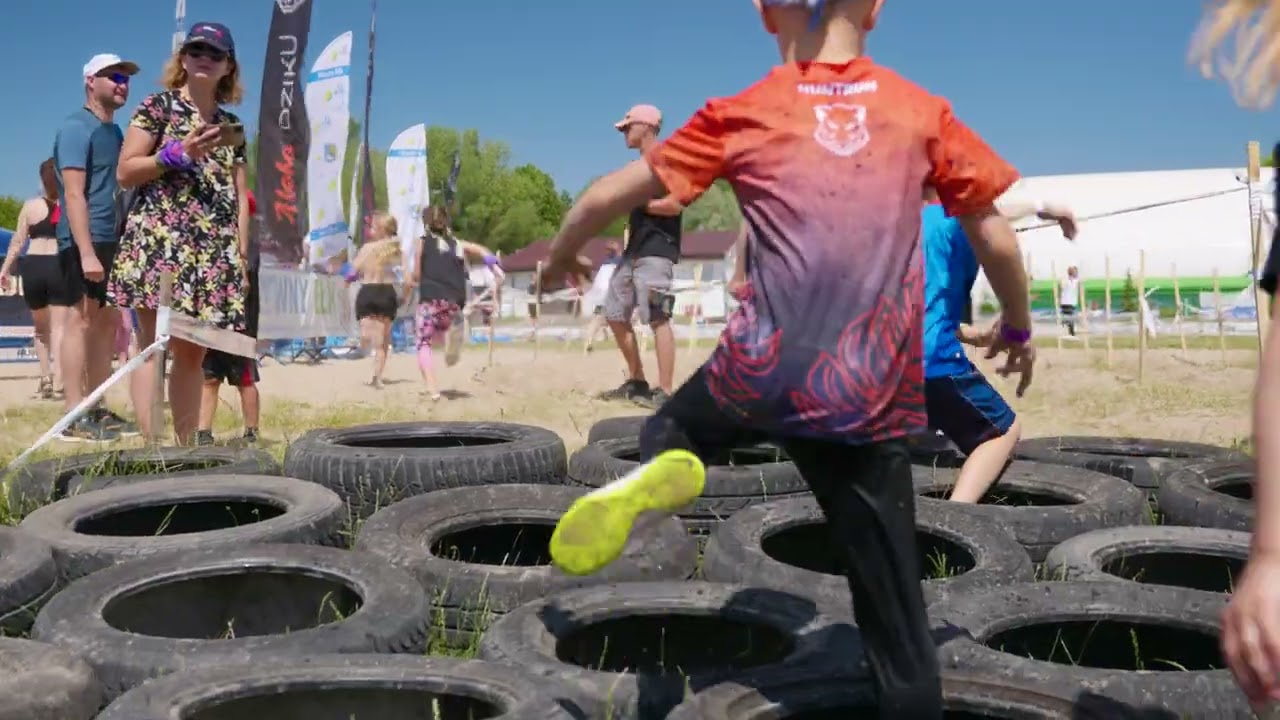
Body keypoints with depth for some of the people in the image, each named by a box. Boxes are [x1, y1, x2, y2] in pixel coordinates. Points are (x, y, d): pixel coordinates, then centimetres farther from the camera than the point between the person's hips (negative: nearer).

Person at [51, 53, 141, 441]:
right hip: (85, 243, -9)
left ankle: (97, 411, 17)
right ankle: (75, 418, -5)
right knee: (80, 322, -7)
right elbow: (74, 193, -16)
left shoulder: (114, 131, 18)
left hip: (112, 242, 9)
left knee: (107, 324, 10)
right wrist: (86, 251, -23)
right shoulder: (76, 128, -7)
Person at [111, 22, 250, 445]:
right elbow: (125, 172, -1)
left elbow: (240, 196, 17)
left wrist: (242, 256, 9)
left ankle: (187, 447, 10)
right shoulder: (157, 107, 5)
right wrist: (176, 154, -13)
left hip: (214, 251, 5)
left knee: (193, 352, 6)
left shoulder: (232, 127, 19)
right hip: (158, 240, -5)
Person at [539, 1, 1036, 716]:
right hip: (871, 400, 1)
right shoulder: (923, 111, 9)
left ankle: (661, 468, -7)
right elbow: (995, 235, 13)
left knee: (670, 428, 28)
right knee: (897, 609, 12)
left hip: (765, 371, -1)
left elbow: (611, 195, 10)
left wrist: (562, 256, 30)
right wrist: (1019, 326, 30)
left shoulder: (743, 114, 7)